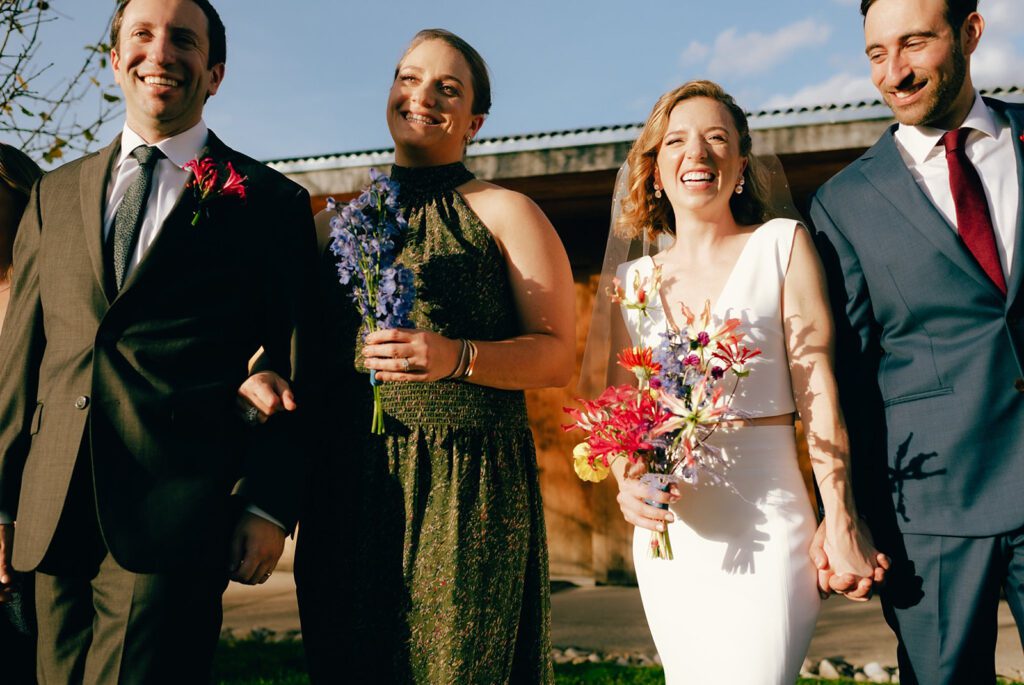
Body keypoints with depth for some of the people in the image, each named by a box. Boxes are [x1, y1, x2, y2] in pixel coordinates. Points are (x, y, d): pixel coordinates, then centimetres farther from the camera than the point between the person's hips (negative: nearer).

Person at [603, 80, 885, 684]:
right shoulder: (633, 281, 9)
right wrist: (628, 485, -8)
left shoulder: (781, 245, 0)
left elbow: (817, 389, -5)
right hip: (667, 536, 4)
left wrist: (841, 524, -10)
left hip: (765, 528, -3)